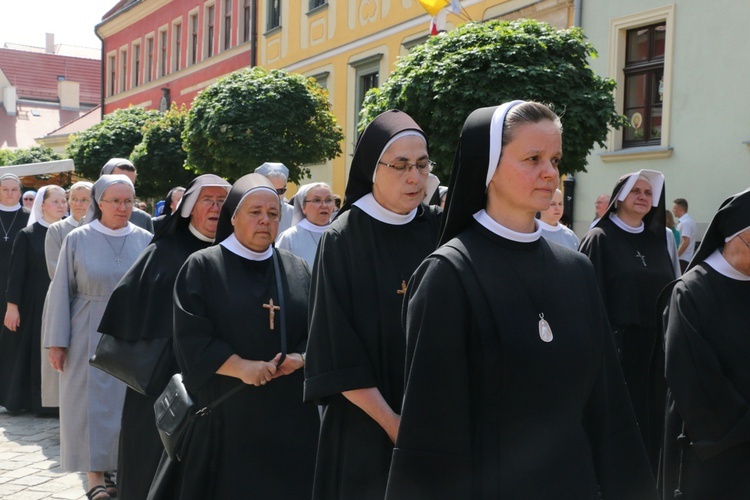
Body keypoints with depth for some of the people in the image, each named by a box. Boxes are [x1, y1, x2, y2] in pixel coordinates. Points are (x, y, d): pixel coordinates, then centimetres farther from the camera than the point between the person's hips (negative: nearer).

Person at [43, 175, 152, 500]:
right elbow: (61, 291, -2)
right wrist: (56, 341, -5)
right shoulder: (77, 239, -2)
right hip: (91, 335, -1)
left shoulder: (146, 240, 1)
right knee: (93, 404, 1)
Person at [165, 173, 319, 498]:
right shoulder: (202, 267, -2)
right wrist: (240, 367, -19)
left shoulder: (298, 271, 10)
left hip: (289, 412, 3)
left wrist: (299, 358, -13)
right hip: (225, 410, -3)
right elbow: (191, 337, -9)